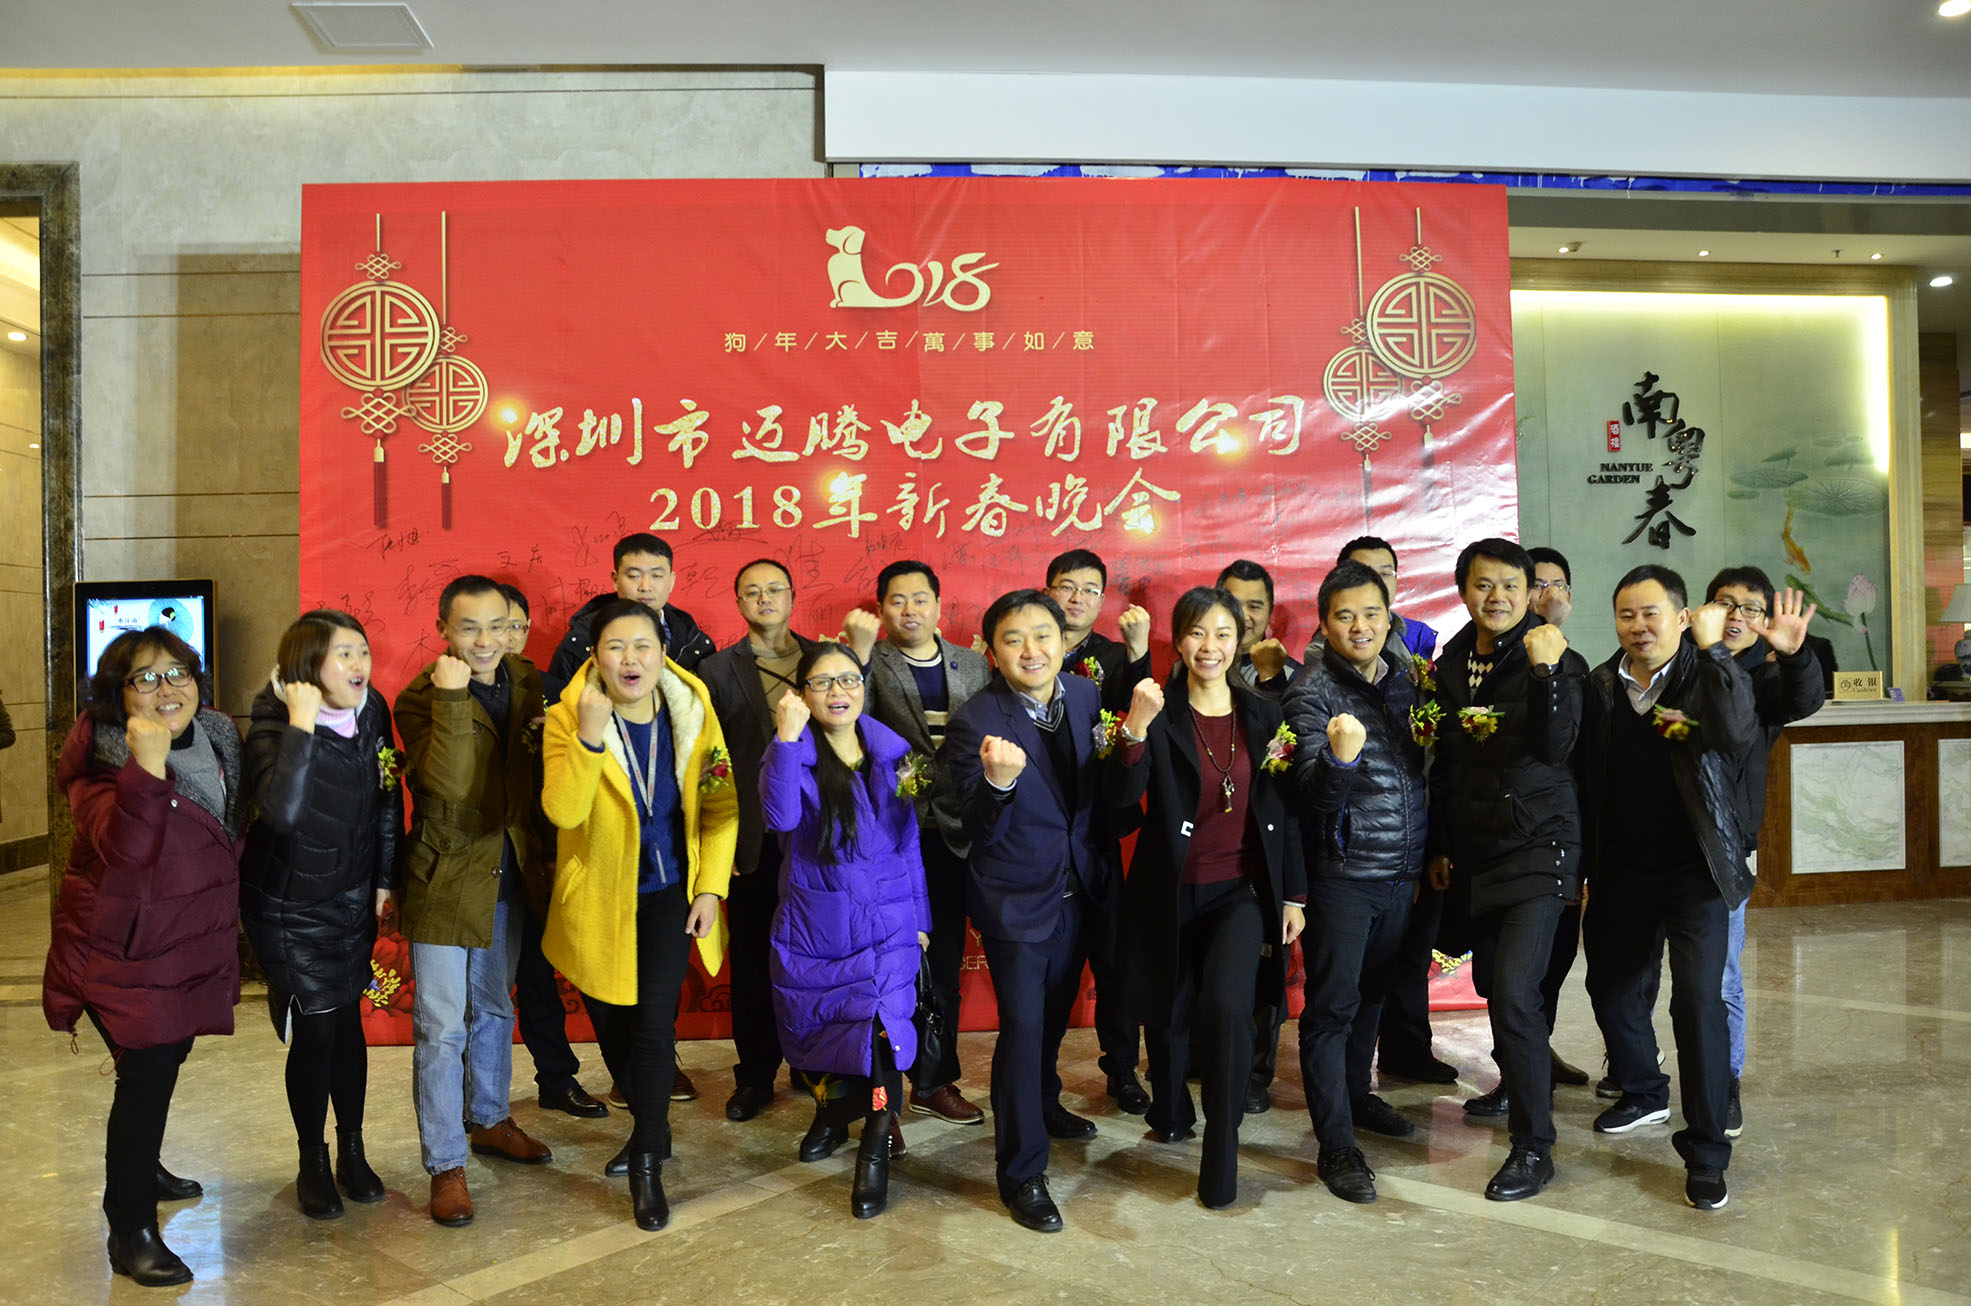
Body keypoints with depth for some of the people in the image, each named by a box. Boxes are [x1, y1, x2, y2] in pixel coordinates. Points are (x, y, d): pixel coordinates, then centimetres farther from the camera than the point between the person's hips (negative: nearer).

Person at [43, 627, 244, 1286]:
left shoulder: (216, 739, 1)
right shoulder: (103, 760, -19)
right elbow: (123, 847, -37)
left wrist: (225, 922, 21)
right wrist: (148, 764, -48)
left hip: (191, 942, 7)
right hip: (125, 950, -7)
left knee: (165, 1060, 21)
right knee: (147, 1073, -6)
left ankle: (140, 1168, 45)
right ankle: (130, 1231, 8)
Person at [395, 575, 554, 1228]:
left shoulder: (528, 683, 0)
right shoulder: (420, 698, -15)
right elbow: (450, 784, -30)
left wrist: (540, 853, -3)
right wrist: (453, 698, -32)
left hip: (509, 873, 6)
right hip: (446, 878, -6)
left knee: (494, 1008, 22)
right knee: (442, 1027, -1)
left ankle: (489, 1121, 40)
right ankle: (446, 1166, 11)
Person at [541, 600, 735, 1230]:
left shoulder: (692, 712, -8)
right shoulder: (568, 718, -14)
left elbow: (719, 807, -1)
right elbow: (562, 810, -29)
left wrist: (710, 888, -6)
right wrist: (589, 736, -40)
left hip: (669, 893, 0)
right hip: (600, 898, 0)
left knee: (654, 1023, -10)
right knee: (612, 1026, 13)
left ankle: (648, 1165, 7)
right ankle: (651, 1126, 41)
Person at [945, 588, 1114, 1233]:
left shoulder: (1085, 695, -4)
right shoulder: (975, 721, -20)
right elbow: (981, 827, -25)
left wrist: (1104, 861, 7)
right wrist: (998, 778, -44)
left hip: (1079, 890, 6)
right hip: (1015, 899, -6)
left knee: (1054, 1014, 24)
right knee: (1022, 1027, -3)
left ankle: (1044, 1105, 50)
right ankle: (1021, 1173, 14)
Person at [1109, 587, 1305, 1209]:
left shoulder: (1263, 715, 3)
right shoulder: (1160, 713, -5)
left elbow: (1285, 812, 7)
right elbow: (1123, 796, -18)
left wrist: (1294, 895, 7)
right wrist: (1136, 727, -32)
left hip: (1240, 891, 0)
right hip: (1170, 893, 0)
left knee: (1226, 1006, -22)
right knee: (1167, 1013, 14)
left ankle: (1221, 1159, -7)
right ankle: (1170, 1115, 46)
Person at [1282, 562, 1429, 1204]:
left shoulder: (1405, 677, 8)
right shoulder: (1312, 692, -11)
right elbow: (1311, 792, -21)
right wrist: (1338, 758, -42)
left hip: (1402, 871, 6)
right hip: (1342, 873, -6)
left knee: (1373, 992, 19)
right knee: (1332, 1006, -1)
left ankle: (1355, 1094, 38)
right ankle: (1336, 1144, 5)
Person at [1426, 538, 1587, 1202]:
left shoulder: (1552, 657, -8)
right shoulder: (1451, 664, 8)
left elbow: (1557, 748, -22)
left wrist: (1547, 671, -34)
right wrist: (1440, 845, 17)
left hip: (1538, 847, -6)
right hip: (1476, 849, 6)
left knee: (1514, 991, -16)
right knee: (1491, 984, 16)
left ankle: (1533, 1147, -4)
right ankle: (1517, 1084, 42)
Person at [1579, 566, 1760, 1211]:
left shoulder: (1710, 675, -5)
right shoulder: (1600, 685, 4)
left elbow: (1737, 733, -27)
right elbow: (1584, 781, 5)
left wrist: (1711, 648, -22)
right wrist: (1581, 870, 5)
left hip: (1693, 871, -4)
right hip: (1621, 873, 4)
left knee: (1699, 1000, -9)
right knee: (1611, 989, 16)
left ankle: (1705, 1152, 4)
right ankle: (1643, 1092, 43)